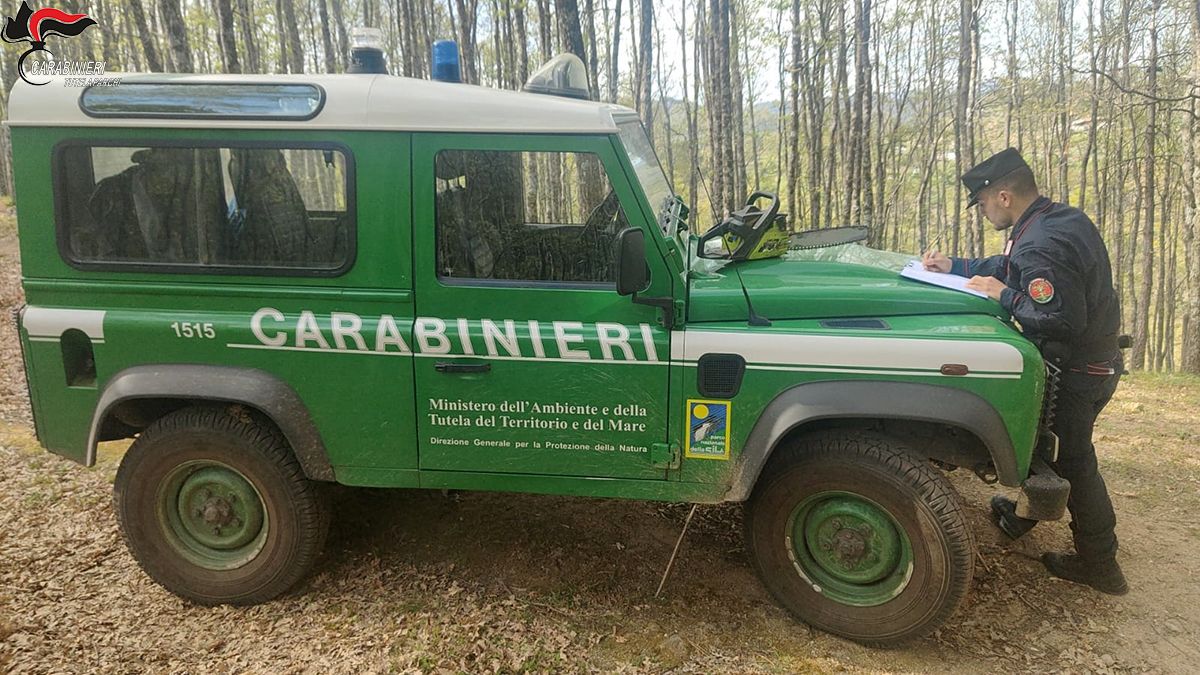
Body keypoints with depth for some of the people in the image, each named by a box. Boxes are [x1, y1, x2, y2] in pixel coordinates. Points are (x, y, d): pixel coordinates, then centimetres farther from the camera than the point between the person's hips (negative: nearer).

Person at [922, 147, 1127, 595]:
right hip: (1097, 360, 10)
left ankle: (1099, 566, 17)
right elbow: (1013, 268, 17)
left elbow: (1063, 318, -33)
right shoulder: (1063, 218, 4)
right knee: (1065, 451, 23)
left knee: (1072, 461, 4)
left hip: (1075, 372, -10)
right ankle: (1026, 512, 43)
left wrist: (1005, 296, -23)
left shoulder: (1040, 246, -29)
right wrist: (956, 267, 12)